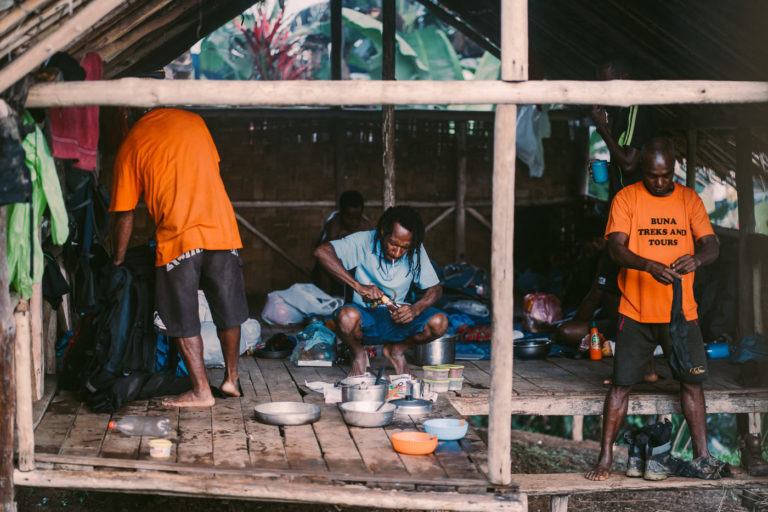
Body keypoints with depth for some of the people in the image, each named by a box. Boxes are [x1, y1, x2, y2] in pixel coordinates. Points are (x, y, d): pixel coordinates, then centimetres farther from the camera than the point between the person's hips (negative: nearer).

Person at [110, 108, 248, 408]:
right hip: (221, 230, 4)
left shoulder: (131, 145, 2)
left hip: (177, 239, -4)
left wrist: (118, 261, 13)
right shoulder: (194, 122, 11)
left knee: (183, 321, 8)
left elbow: (124, 215, 3)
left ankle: (201, 391, 7)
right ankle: (231, 379, 27)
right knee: (228, 312, 17)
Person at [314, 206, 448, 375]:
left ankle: (397, 350, 7)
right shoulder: (364, 241, -16)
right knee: (347, 317, -38)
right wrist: (359, 286, -33)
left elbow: (435, 288, 0)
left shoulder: (415, 251, -5)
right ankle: (359, 356, -2)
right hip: (365, 316, -3)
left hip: (397, 319, 3)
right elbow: (321, 252, -28)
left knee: (440, 322, -23)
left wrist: (415, 309, -22)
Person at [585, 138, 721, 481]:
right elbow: (616, 247, -14)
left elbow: (711, 245, -3)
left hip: (681, 311, 2)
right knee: (621, 384, 2)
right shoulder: (626, 198, -3)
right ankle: (605, 458, 10)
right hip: (636, 311, -2)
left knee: (692, 381, 7)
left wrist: (696, 259, -27)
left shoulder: (689, 199, 5)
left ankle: (702, 455, 18)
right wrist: (649, 266, -32)